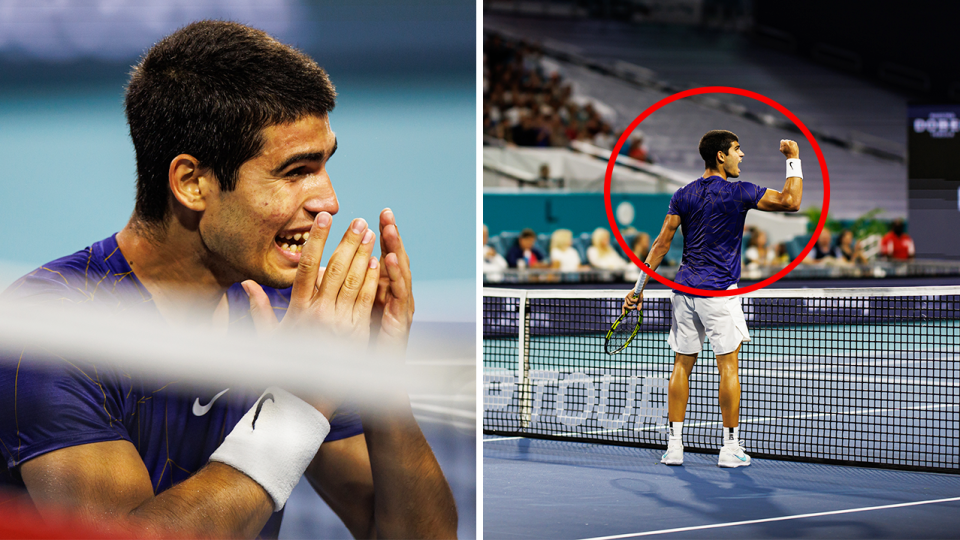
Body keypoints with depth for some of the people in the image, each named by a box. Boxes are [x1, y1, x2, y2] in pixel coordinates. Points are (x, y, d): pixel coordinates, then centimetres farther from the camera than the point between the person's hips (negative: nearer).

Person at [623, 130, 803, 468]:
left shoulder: (683, 196, 8)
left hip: (683, 289, 5)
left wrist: (639, 287, 9)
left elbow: (662, 243, 6)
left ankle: (674, 445, 9)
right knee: (728, 366, 1)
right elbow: (791, 202, -10)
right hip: (719, 292, -5)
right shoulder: (738, 193, -7)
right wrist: (793, 160, 2)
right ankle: (731, 448, 3)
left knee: (682, 365, 9)